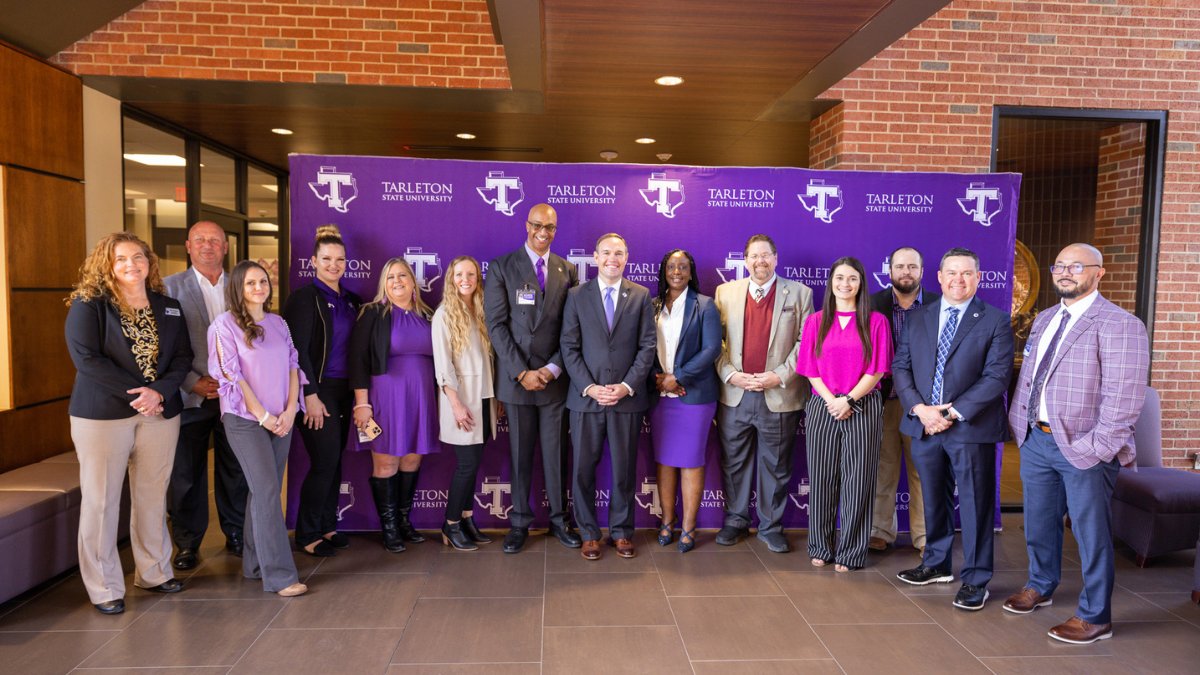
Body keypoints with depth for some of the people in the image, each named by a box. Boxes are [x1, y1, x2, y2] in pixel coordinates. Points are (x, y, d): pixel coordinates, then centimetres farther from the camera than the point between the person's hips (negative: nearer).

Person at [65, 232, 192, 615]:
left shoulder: (168, 307, 9)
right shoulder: (88, 305, -3)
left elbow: (182, 355, 4)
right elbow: (86, 357, -13)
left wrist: (159, 392, -13)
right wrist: (135, 393, -17)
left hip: (160, 412, 4)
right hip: (102, 415, -3)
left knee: (153, 496, 11)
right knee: (100, 499, 3)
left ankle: (154, 572, 25)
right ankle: (104, 587, 14)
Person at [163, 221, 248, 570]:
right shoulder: (170, 287, 1)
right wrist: (193, 383, -12)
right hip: (191, 396, -2)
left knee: (236, 470, 10)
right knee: (185, 474, 6)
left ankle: (236, 535, 25)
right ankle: (187, 544, 21)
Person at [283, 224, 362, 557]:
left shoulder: (352, 301, 12)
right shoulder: (304, 297, -8)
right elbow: (298, 351, -13)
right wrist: (311, 396, -17)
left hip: (344, 391, 6)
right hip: (318, 390, -6)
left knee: (334, 462, 11)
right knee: (325, 462, -5)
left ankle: (327, 527, 23)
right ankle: (307, 535, 10)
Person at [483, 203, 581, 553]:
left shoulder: (567, 271, 8)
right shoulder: (501, 267, 0)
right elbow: (497, 325, -6)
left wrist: (552, 369, -8)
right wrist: (521, 372, -12)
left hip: (554, 377, 2)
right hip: (516, 377, -1)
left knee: (556, 452, 8)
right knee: (520, 453, 8)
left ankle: (559, 520, 22)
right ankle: (519, 523, 20)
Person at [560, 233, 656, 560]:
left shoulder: (641, 296, 6)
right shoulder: (577, 296, 5)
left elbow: (647, 347, 1)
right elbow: (569, 347, 0)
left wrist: (627, 386, -10)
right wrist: (589, 387, -10)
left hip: (628, 398, 0)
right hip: (585, 397, 0)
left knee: (624, 469, 8)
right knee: (583, 468, 6)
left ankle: (621, 531, 23)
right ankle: (589, 533, 20)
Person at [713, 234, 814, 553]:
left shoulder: (799, 293, 3)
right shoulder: (726, 292, 7)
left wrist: (780, 375, -11)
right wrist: (730, 374, -8)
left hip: (779, 395, -1)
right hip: (734, 394, 2)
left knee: (776, 466, 8)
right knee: (734, 463, 10)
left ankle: (771, 526, 22)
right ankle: (736, 520, 26)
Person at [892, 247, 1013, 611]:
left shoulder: (995, 321, -2)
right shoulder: (919, 318, 10)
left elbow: (997, 377, -10)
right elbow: (901, 366, 5)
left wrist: (954, 413, -16)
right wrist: (919, 409, -10)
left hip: (971, 429, -4)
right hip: (924, 426, 4)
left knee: (975, 505, 4)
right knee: (934, 499, 16)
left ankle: (975, 580, 17)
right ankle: (936, 564, 32)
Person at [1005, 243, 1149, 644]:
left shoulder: (1119, 325, -12)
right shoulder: (1045, 319, 12)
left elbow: (1125, 397, -17)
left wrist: (1097, 447, -19)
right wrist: (1020, 424, 10)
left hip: (1082, 448, -7)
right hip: (1036, 439, 7)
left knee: (1090, 532, 5)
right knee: (1039, 522, 20)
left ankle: (1094, 617, 20)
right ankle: (1040, 587, 41)